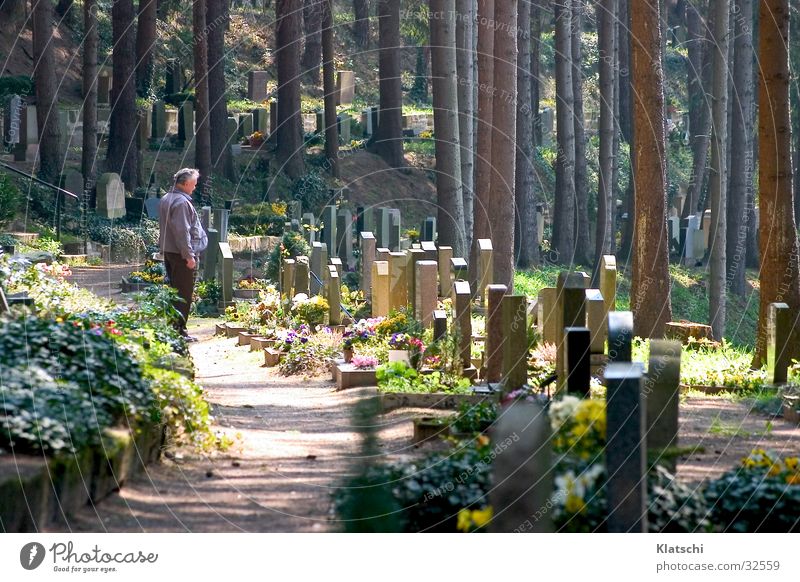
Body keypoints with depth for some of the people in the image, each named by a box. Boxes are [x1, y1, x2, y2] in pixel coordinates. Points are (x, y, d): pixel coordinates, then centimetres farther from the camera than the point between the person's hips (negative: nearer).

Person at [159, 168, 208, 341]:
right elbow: (182, 231, -23)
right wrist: (189, 255, -21)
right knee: (183, 292, -6)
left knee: (173, 288, 15)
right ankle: (179, 329, -5)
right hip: (181, 254, -10)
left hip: (168, 251, 10)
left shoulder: (166, 199, 14)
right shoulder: (181, 202, -18)